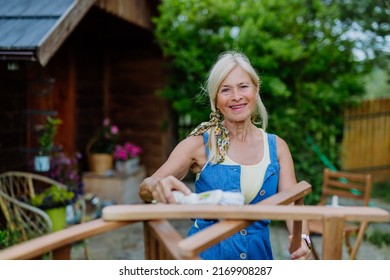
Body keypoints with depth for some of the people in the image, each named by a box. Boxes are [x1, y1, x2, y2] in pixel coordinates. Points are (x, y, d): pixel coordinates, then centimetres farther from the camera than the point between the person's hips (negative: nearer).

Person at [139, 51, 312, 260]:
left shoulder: (277, 146, 0)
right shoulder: (199, 144, -8)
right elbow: (145, 189, -12)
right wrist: (157, 186, -36)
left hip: (258, 251, 3)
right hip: (208, 252, -2)